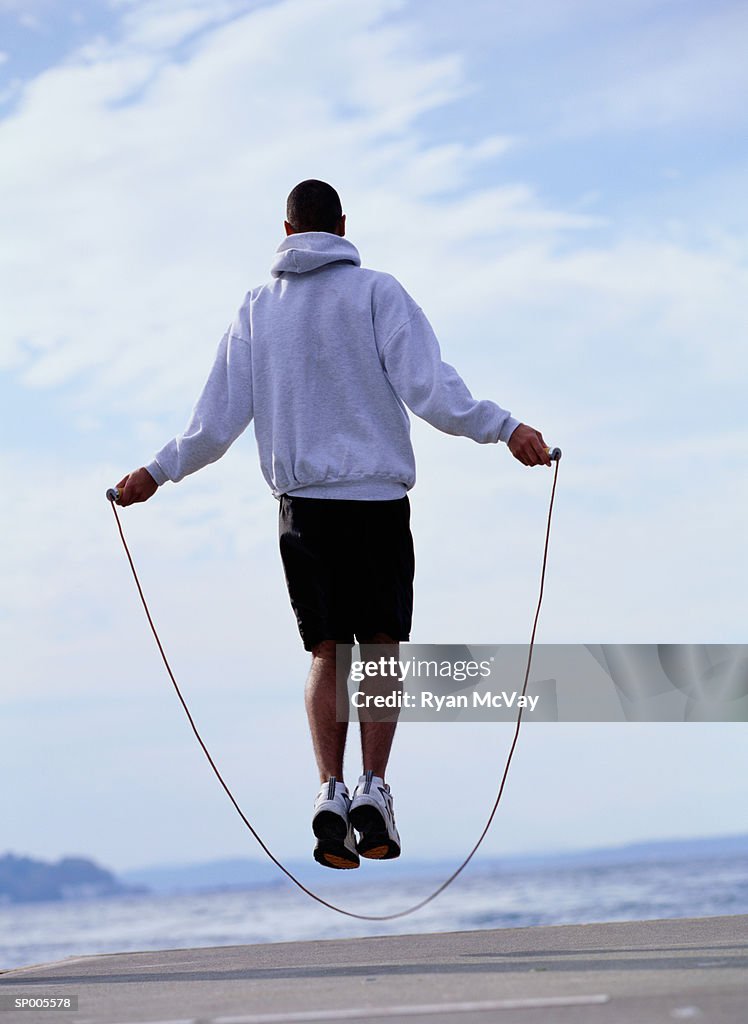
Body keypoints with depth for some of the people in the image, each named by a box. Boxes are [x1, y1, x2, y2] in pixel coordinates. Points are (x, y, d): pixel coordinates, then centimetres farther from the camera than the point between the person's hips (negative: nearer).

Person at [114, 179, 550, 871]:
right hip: (378, 500, -3)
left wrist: (158, 474, 21)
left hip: (302, 503, 3)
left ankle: (332, 795, -6)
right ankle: (373, 791, -8)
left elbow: (218, 421, 9)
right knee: (382, 649, 4)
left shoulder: (257, 309, 10)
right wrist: (505, 429, -9)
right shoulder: (376, 293, 0)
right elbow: (428, 389, -11)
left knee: (328, 655, 7)